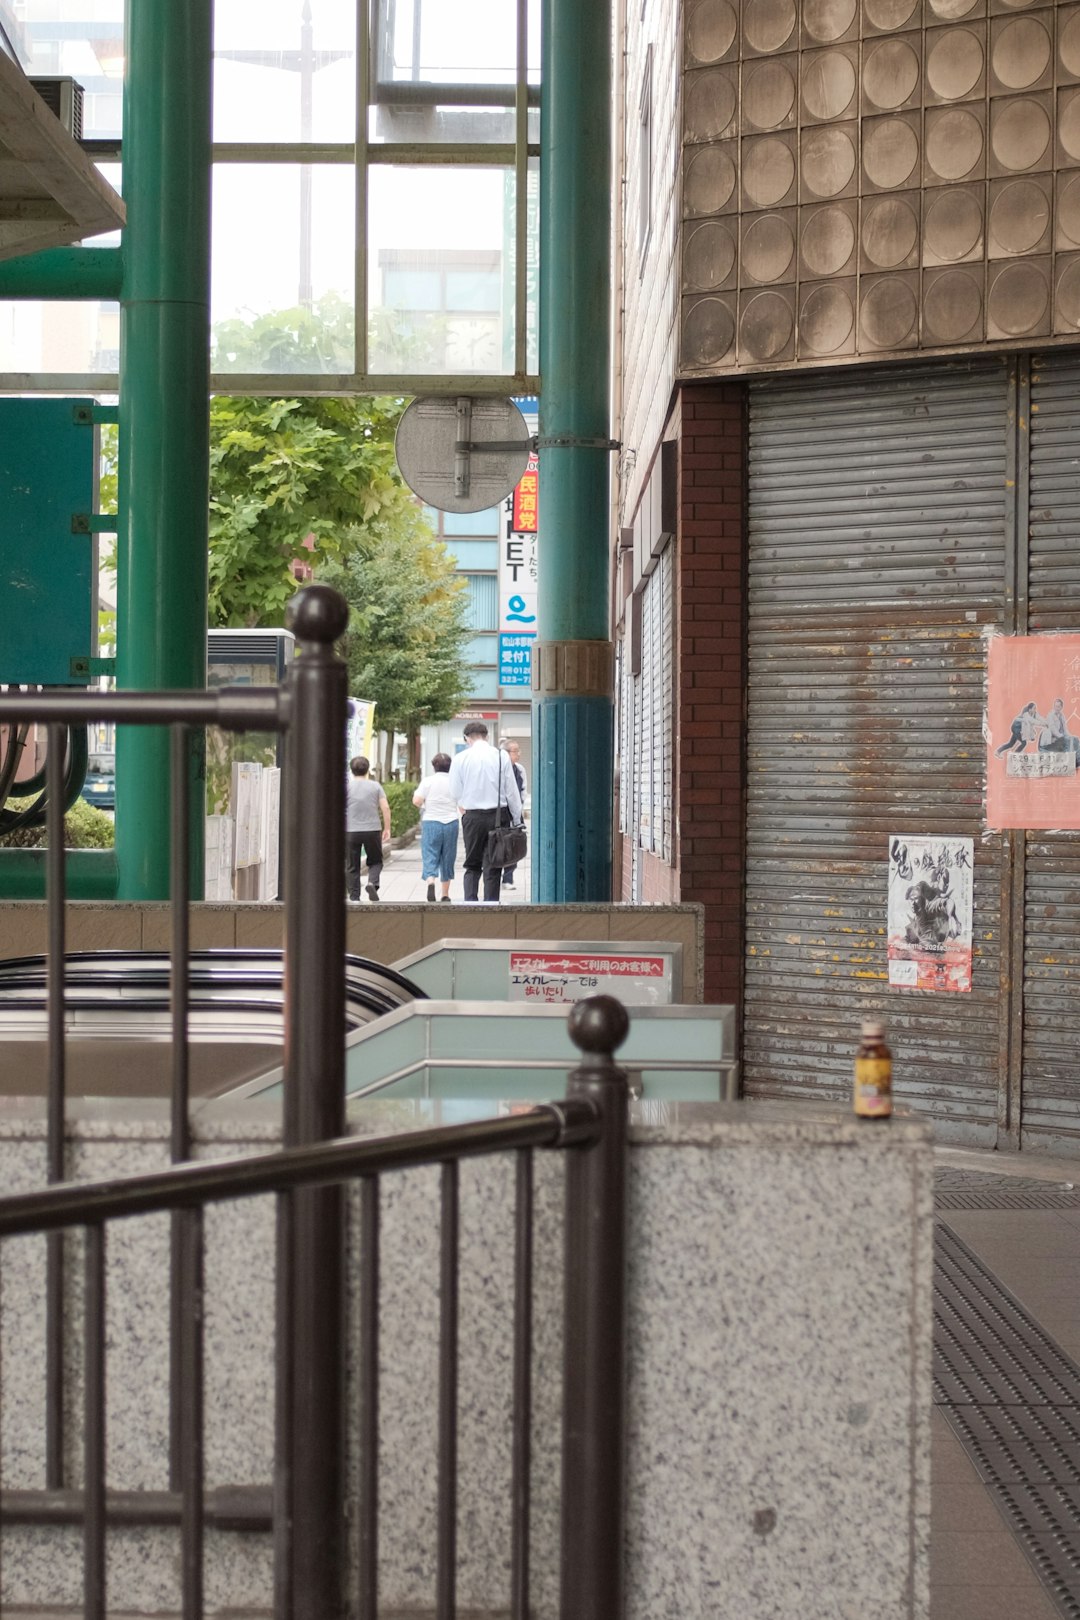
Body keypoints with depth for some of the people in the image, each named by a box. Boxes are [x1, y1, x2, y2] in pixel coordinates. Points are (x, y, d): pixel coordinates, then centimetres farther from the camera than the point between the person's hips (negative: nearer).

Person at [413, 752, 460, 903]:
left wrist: (416, 793, 11)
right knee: (447, 859, 12)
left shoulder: (428, 781, -5)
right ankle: (445, 894, 19)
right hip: (451, 822, 2)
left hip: (431, 823, -2)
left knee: (430, 857, -4)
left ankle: (430, 882, -32)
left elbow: (417, 801, -11)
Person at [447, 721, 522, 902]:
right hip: (498, 815, 0)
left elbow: (455, 791, 2)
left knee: (472, 865, 12)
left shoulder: (460, 758, -4)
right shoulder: (501, 756, -4)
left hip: (472, 817, 0)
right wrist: (517, 820, 6)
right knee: (493, 866, 5)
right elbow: (512, 791, -1)